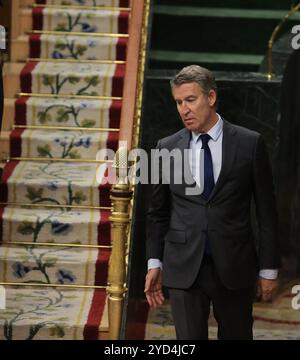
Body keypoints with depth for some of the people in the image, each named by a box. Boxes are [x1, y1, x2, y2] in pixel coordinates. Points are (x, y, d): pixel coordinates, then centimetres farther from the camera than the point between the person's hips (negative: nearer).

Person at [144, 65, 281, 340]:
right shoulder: (167, 148, 4)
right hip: (184, 267, 1)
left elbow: (266, 211, 1)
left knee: (237, 335, 10)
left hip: (234, 267, -1)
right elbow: (158, 212, 11)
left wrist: (269, 268, 1)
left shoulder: (250, 144, -2)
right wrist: (154, 263, 6)